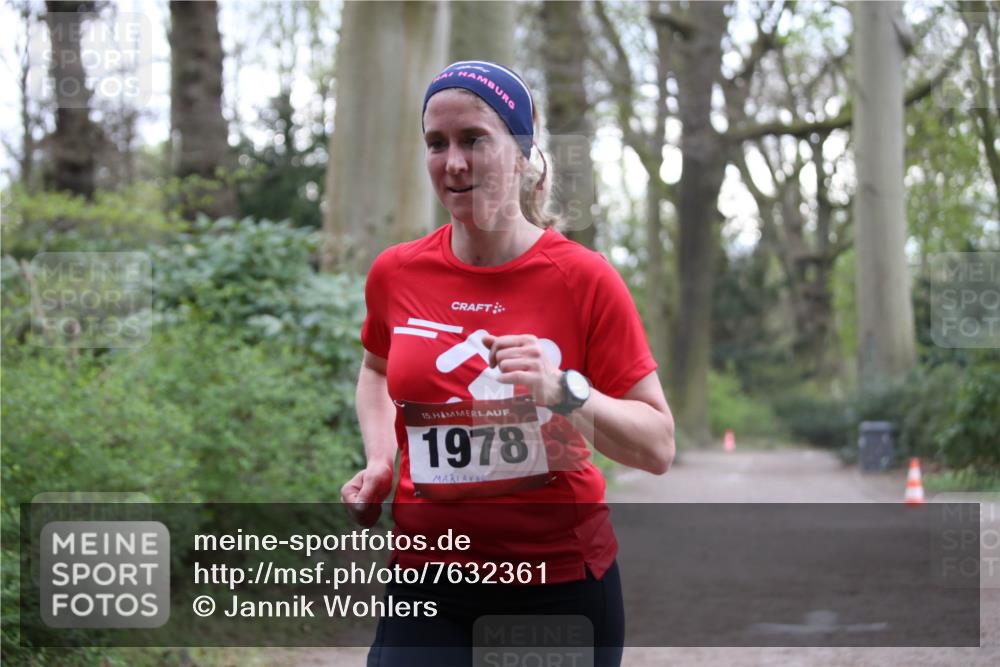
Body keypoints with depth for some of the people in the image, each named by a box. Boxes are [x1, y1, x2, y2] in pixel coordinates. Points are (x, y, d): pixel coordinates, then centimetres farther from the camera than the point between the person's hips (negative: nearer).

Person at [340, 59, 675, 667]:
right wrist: (380, 461, 7)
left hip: (563, 578, -2)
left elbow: (658, 449, -9)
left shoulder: (584, 278, -9)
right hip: (429, 576, 2)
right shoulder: (396, 274, 1)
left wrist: (563, 393, -24)